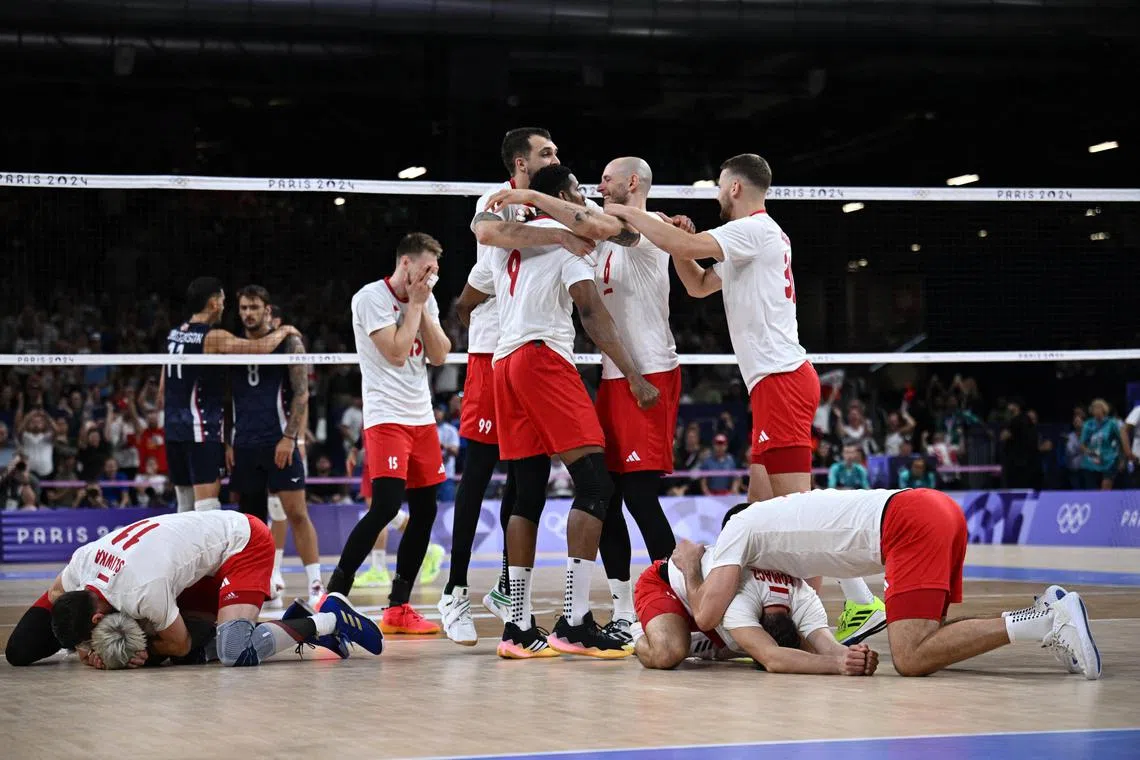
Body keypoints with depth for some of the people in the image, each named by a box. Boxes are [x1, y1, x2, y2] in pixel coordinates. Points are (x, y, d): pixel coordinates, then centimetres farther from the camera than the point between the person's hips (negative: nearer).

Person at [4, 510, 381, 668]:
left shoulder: (144, 591, -33)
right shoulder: (82, 562, -11)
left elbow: (180, 645, -17)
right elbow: (54, 597, 12)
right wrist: (81, 644, -2)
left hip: (244, 541, -10)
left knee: (235, 652, -29)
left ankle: (331, 619, -9)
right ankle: (294, 623, 12)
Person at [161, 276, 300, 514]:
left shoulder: (174, 335, 11)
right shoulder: (213, 337, -12)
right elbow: (260, 348, -23)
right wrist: (284, 331, -4)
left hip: (174, 429, 8)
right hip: (201, 431, -8)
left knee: (185, 508, 13)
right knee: (207, 505, -11)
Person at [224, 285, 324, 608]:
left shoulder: (288, 343, 0)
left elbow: (301, 394, -4)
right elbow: (228, 399, 17)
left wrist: (289, 437, -13)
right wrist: (228, 442, 8)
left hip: (278, 443, -5)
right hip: (244, 446, 5)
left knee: (296, 513, -10)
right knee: (252, 517, 5)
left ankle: (316, 585, -10)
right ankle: (268, 585, 12)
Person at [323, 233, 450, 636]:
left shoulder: (426, 300, 11)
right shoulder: (371, 297, -10)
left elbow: (439, 355, 5)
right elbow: (396, 353, -17)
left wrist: (423, 307, -3)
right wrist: (415, 304, -10)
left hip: (422, 417, 8)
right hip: (386, 417, -8)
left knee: (424, 510, 4)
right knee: (385, 506, -20)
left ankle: (398, 608, 11)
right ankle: (334, 597, -14)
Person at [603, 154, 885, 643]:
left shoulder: (754, 229, -8)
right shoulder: (759, 237, 23)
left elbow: (681, 244, -19)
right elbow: (700, 285, 32)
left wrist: (628, 213, -4)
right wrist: (676, 240, 17)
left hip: (780, 379, -10)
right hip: (778, 382, 10)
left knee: (797, 504, -13)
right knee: (760, 501, 10)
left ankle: (860, 604, -16)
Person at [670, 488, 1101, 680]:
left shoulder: (738, 527, 11)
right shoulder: (776, 515, 34)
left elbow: (706, 616, 4)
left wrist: (690, 569, 22)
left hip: (909, 521, -9)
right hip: (943, 508, 9)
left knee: (911, 660, -14)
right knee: (920, 646, 13)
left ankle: (1044, 623, -23)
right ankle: (1046, 612, 0)